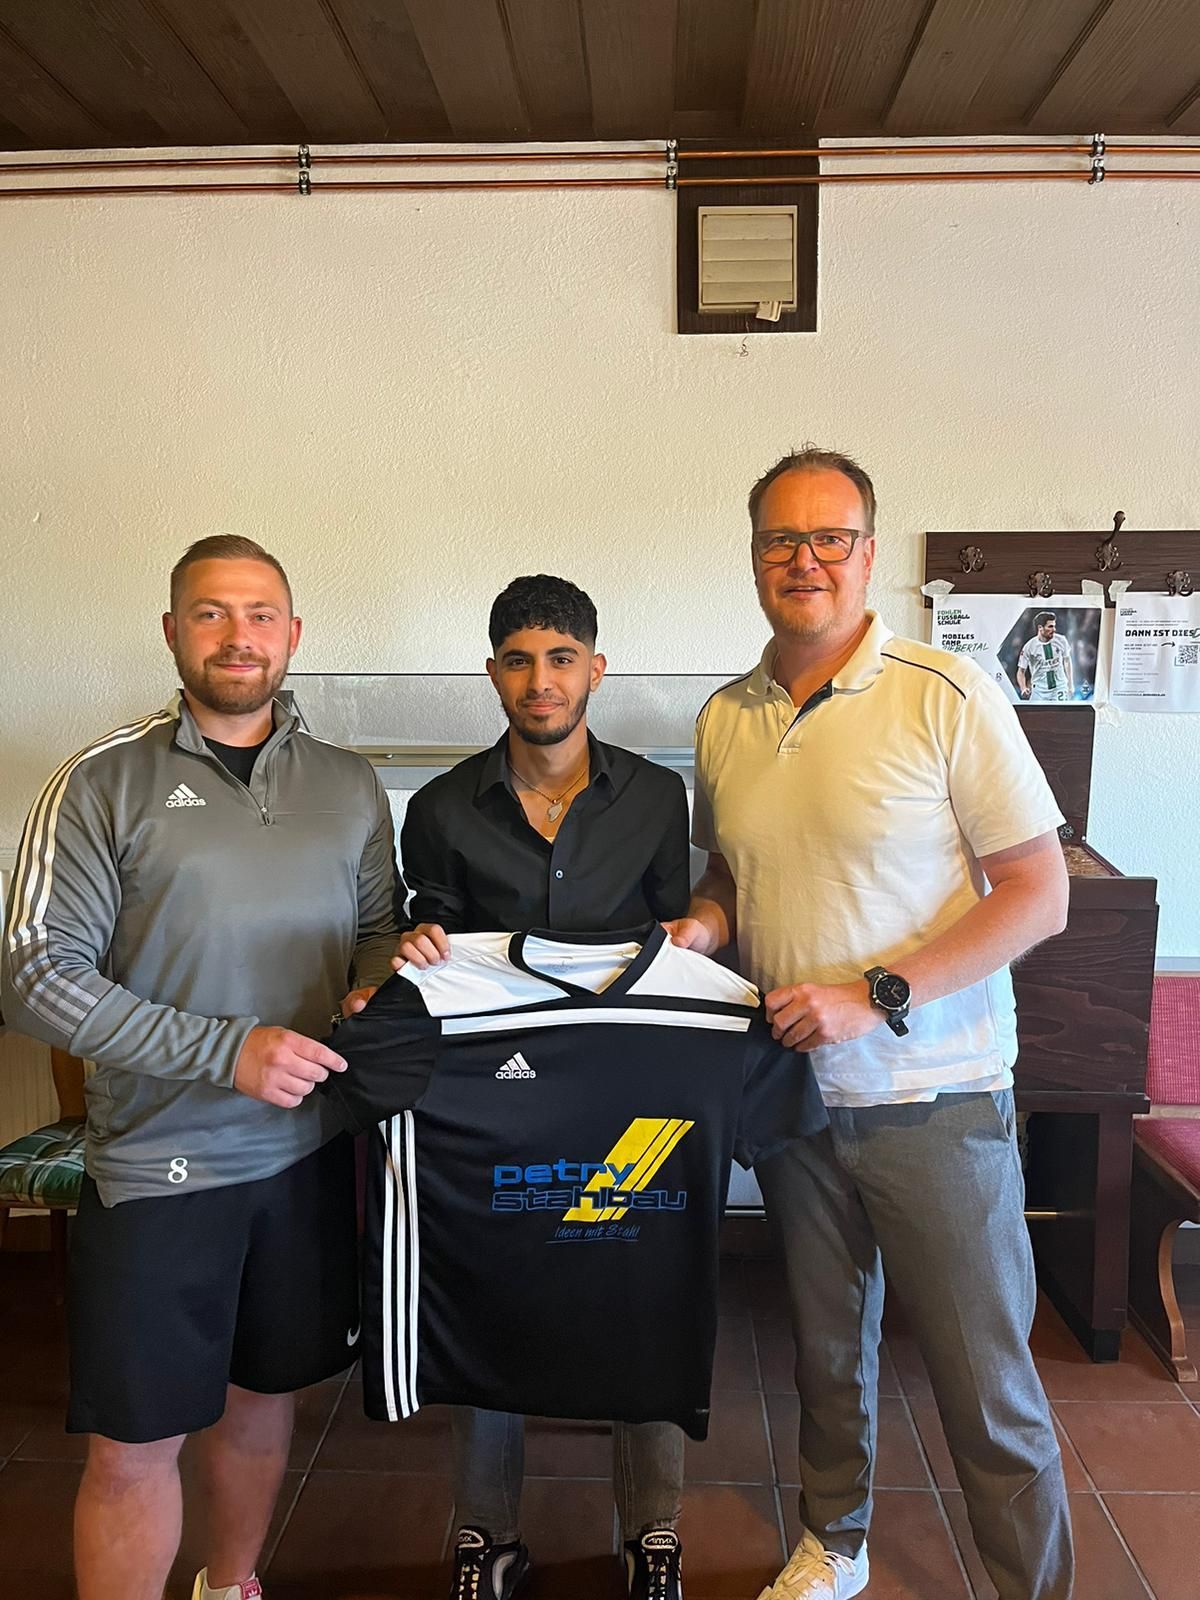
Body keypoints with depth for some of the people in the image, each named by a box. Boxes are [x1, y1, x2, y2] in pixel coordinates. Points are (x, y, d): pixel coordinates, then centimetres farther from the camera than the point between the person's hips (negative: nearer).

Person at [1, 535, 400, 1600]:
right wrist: (227, 1049, -19)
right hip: (157, 1162, -3)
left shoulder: (349, 786, 5)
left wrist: (386, 974, -12)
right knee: (135, 1443, 6)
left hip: (308, 1149, 4)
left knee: (265, 1391, 21)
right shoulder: (105, 783, -7)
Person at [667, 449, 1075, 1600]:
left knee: (986, 1383, 7)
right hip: (793, 1086, 5)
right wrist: (703, 923, -7)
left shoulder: (947, 696, -13)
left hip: (931, 1096, -4)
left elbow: (1039, 894, -14)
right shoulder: (725, 720, 3)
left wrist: (876, 994, -22)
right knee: (826, 1345, 22)